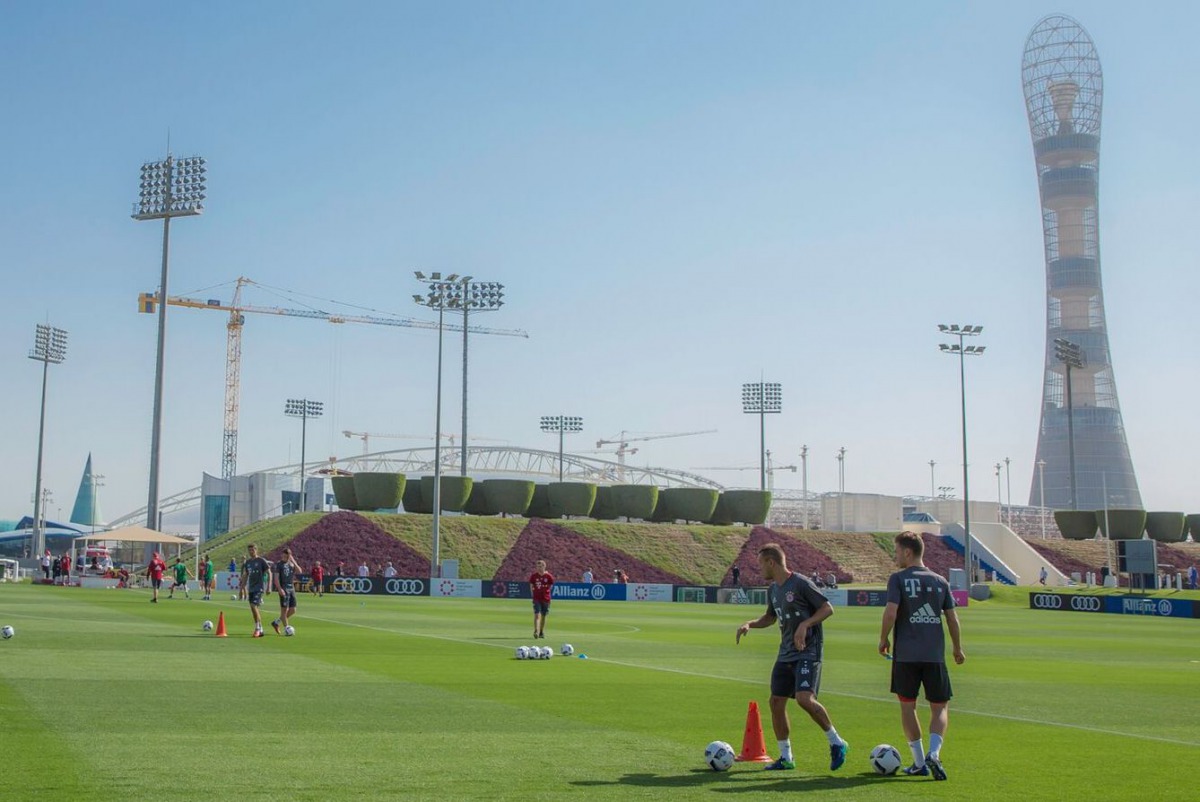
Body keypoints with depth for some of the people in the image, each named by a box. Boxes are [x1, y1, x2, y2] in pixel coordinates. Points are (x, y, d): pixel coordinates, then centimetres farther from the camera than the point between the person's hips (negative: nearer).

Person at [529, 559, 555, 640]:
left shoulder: (549, 576, -3)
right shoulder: (533, 576, -1)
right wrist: (533, 593, 4)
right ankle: (536, 631, -21)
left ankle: (541, 632, 23)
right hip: (536, 599, -1)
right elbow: (531, 585, 10)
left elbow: (551, 586, 9)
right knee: (537, 615, -14)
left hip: (546, 599, 1)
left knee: (543, 616, 10)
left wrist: (546, 592, 4)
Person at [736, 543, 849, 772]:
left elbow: (828, 608, -10)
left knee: (804, 698, -22)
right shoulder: (773, 589, 13)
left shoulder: (800, 583, -11)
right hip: (786, 653, 8)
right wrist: (749, 624, 10)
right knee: (776, 702, 4)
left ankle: (836, 742, -3)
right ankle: (785, 758, 16)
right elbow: (770, 617, 28)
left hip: (808, 651, -8)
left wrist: (805, 625, -20)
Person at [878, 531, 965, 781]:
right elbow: (952, 618, 8)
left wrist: (883, 639, 1)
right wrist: (958, 648, 20)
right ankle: (934, 753, -11)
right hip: (935, 655, 2)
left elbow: (890, 612, -14)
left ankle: (919, 762, 12)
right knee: (939, 707, 10)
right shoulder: (940, 581, 8)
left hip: (906, 655, -2)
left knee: (907, 705, 11)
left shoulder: (898, 579, -3)